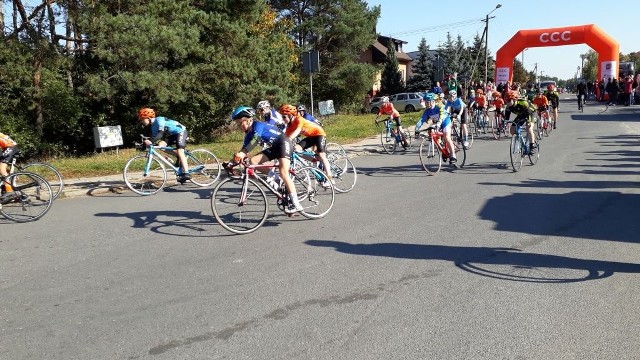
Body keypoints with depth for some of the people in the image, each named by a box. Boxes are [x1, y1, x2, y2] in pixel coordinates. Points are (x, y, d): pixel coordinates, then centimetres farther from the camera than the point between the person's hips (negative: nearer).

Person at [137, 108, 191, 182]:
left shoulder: (159, 120, -21)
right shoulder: (153, 126, 6)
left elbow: (160, 134, -34)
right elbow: (154, 138, 4)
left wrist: (151, 141, -45)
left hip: (181, 131, -9)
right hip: (172, 135, 9)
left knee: (180, 151, -25)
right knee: (160, 145, -9)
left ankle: (186, 173, -33)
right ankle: (179, 157, 3)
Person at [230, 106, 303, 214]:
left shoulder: (258, 125, -18)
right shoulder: (248, 134, 7)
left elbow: (255, 140, -35)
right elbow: (244, 148, -1)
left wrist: (243, 153, -47)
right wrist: (236, 158, -19)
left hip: (283, 143, -9)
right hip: (273, 148, 9)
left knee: (283, 173, -24)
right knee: (252, 161, -10)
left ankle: (295, 204, -26)